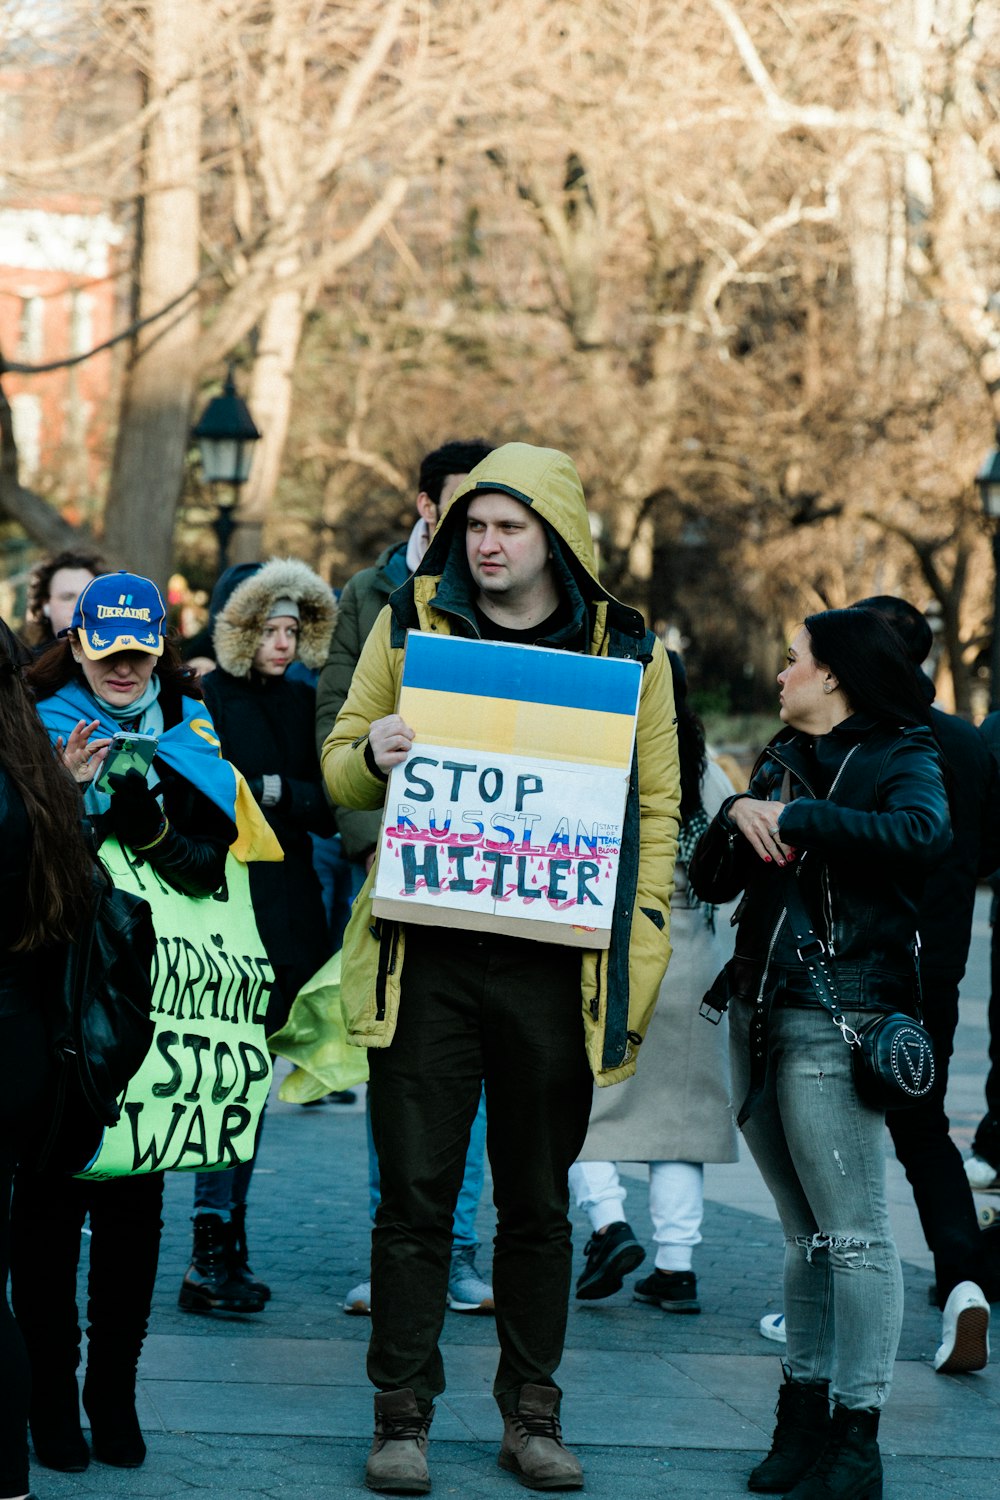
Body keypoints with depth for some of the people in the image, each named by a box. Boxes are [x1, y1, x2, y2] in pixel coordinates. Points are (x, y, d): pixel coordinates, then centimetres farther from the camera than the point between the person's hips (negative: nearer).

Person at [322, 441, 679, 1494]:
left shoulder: (627, 651, 5)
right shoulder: (409, 622, 7)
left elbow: (656, 805, 8)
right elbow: (339, 771, 12)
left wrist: (638, 949, -2)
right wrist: (372, 751, -12)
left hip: (554, 962, 0)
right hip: (426, 955, 0)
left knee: (537, 1200, 9)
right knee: (414, 1194, 0)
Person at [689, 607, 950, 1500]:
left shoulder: (900, 756, -2)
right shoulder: (784, 758, 19)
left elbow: (922, 833, -25)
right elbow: (709, 881, 14)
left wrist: (796, 816, -20)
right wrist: (739, 816, -6)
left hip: (838, 1018, -8)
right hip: (759, 1013, 8)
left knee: (854, 1233, -7)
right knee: (805, 1235, 12)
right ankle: (805, 1415, 18)